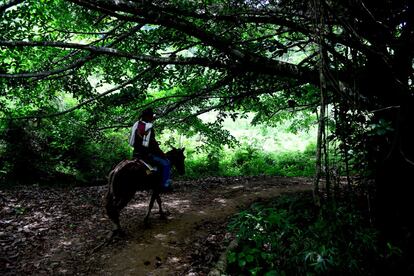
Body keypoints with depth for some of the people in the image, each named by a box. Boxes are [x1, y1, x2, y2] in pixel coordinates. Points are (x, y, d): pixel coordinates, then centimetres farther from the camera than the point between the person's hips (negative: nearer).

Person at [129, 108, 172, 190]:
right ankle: (165, 185, -12)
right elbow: (153, 144, -13)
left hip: (136, 153, 9)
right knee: (166, 163, -5)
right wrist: (162, 154, -3)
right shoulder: (149, 127, -14)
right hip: (146, 154, -9)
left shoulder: (136, 124, 9)